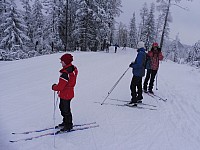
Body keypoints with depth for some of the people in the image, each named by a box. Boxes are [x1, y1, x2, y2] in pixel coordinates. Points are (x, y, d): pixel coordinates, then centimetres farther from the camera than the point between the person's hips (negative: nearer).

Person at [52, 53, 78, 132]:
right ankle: (66, 122, 42)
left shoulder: (65, 73, -30)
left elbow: (60, 86, -28)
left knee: (66, 110, 8)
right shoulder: (73, 69, 1)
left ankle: (68, 126, 26)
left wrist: (54, 87, -7)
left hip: (65, 94, -10)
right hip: (69, 92, 10)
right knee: (62, 107, 25)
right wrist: (58, 87, 12)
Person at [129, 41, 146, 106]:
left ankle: (134, 101, -5)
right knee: (139, 85, 22)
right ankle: (139, 98, 36)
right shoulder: (143, 53, 9)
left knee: (133, 86, -7)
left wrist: (132, 66, -13)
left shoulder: (140, 53, -22)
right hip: (141, 73, 11)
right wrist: (134, 63, 8)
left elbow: (139, 65, -27)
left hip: (137, 73, -11)